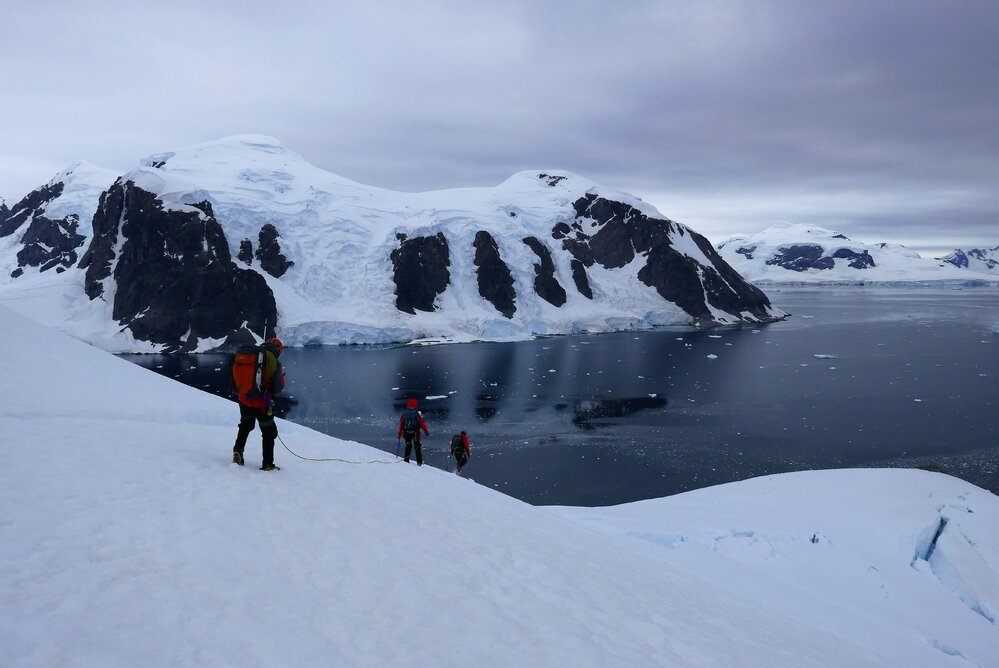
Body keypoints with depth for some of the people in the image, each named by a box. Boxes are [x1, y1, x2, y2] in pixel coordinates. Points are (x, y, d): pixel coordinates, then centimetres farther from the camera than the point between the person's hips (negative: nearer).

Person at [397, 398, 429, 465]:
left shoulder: (404, 414, 0)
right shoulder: (417, 414, -7)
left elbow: (401, 424, 3)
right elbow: (422, 423, -7)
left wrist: (399, 434, 10)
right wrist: (426, 431, 0)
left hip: (406, 433, 2)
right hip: (415, 433, -2)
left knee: (408, 446, 17)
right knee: (417, 447, 9)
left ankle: (406, 460, 15)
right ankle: (419, 462, 9)